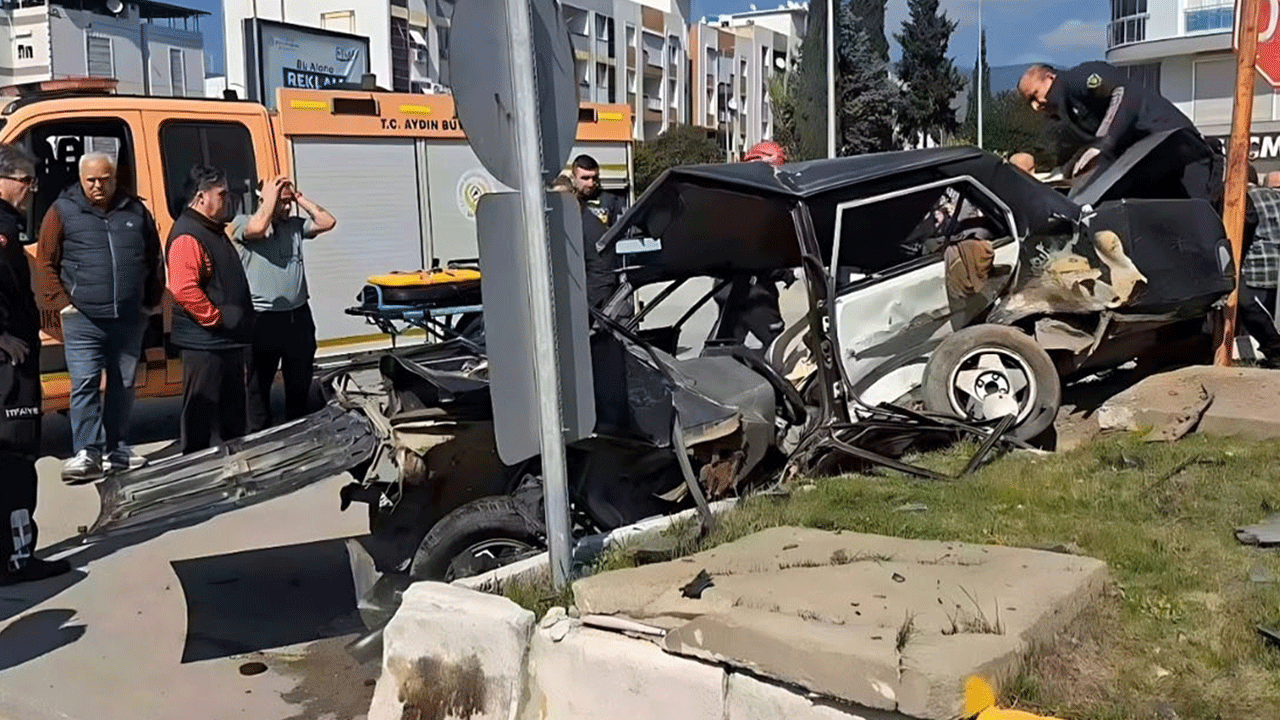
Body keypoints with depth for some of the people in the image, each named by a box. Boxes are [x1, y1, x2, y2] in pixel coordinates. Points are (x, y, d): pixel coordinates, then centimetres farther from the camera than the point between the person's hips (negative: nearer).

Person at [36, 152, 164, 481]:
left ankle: (116, 450, 21)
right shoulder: (63, 211, 1)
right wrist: (62, 303, -6)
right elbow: (45, 263, 2)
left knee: (123, 386, 10)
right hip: (83, 321, -3)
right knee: (84, 385, -8)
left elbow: (154, 260, 16)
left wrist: (151, 301, 10)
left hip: (129, 319, 3)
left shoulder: (135, 211, 10)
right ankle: (87, 453, -6)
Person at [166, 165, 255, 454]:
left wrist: (240, 322, 18)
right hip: (204, 343, -10)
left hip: (229, 341, 10)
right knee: (200, 411, -2)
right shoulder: (187, 236, -17)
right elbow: (184, 289, -28)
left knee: (234, 408, 19)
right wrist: (217, 319, -21)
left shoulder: (214, 230, 16)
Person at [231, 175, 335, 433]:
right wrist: (270, 195, -12)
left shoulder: (295, 225, 11)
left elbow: (327, 222, 4)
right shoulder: (243, 223, -3)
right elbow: (258, 227, -25)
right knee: (258, 385, 2)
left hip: (299, 315, 6)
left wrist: (301, 199, 2)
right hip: (263, 320, -5)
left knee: (300, 384, 16)